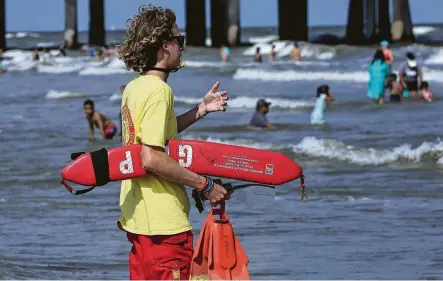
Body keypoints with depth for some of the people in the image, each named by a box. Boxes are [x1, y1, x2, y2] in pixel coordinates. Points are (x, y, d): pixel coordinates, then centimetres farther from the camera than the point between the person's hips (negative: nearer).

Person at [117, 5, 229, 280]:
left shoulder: (135, 87, 11)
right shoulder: (159, 90, -16)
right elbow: (152, 158, -23)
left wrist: (201, 110, 20)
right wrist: (204, 185, -16)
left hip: (136, 216, 10)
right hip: (163, 222, -10)